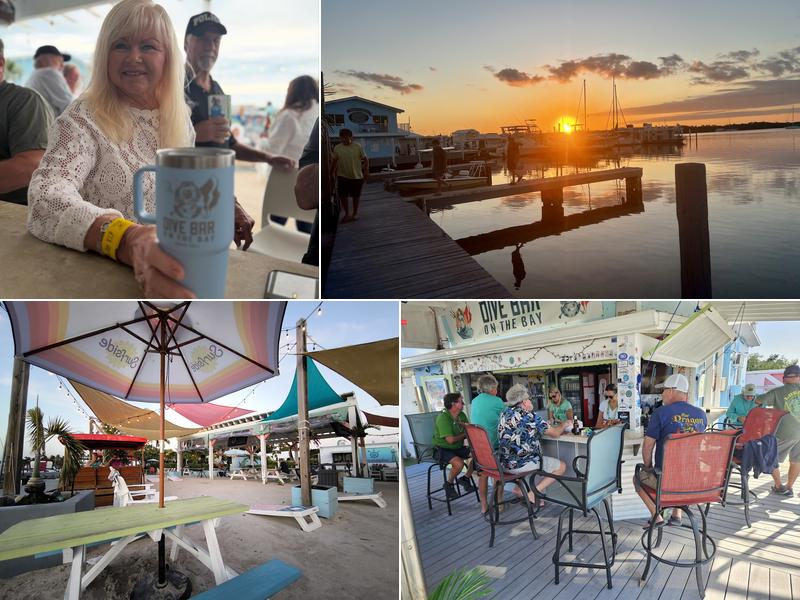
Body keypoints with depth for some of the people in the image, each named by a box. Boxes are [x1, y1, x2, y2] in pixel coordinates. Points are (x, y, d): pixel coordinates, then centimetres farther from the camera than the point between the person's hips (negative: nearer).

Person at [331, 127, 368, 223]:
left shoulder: (358, 147, -7)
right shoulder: (337, 148, -2)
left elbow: (365, 159, -3)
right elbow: (334, 161, 8)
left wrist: (366, 171, -11)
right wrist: (331, 173, 10)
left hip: (356, 176, -1)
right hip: (342, 176, 1)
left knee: (356, 196, 10)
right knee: (343, 196, 2)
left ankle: (355, 213, 28)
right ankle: (347, 214, 19)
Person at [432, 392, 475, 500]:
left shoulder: (462, 415, 4)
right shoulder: (443, 418, -22)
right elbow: (450, 440, -26)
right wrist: (464, 435, -11)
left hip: (458, 447, 8)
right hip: (443, 449, -8)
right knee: (459, 463, -32)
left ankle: (466, 478, 12)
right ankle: (449, 484, -3)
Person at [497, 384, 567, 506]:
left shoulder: (504, 414, 7)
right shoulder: (529, 416, -14)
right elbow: (555, 433, -4)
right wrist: (564, 424, 18)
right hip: (522, 464, -8)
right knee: (561, 466, 7)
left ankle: (520, 489, 18)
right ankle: (533, 493, -3)